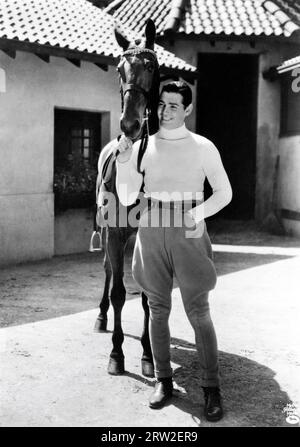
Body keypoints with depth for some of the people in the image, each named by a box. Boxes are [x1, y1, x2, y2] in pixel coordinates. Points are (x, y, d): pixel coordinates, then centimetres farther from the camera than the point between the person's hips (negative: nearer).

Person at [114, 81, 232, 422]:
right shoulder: (143, 146, 5)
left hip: (188, 234, -2)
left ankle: (212, 388, 4)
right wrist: (123, 160, -12)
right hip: (151, 232, 2)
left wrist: (197, 214, -13)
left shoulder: (203, 147, 1)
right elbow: (127, 198, 2)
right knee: (158, 308, 6)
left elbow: (224, 192, 5)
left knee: (198, 312, -4)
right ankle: (163, 381, 17)